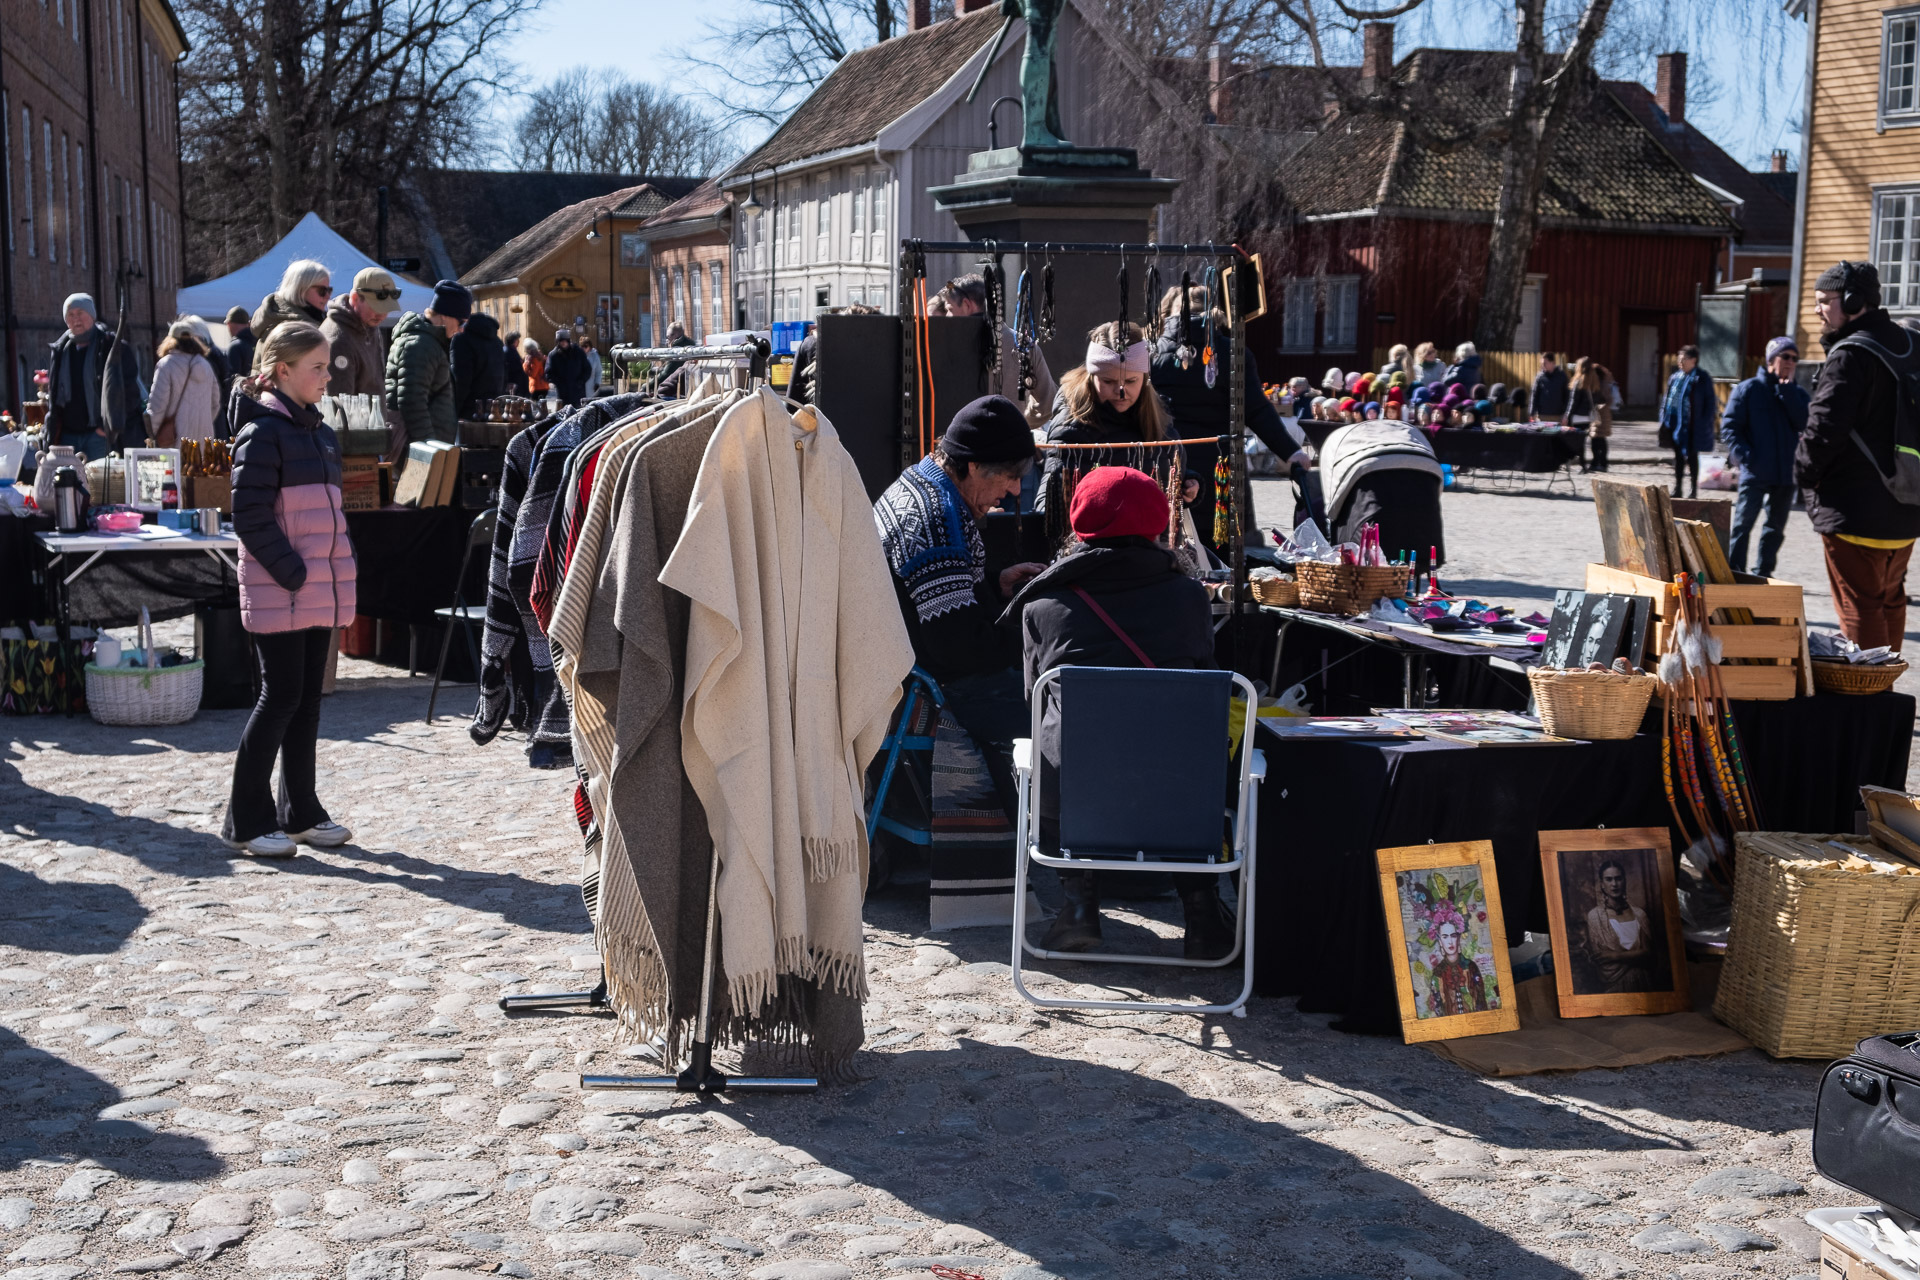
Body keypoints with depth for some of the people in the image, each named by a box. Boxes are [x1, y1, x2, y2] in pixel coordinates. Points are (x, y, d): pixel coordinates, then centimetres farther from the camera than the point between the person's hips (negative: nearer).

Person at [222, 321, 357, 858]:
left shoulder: (318, 431, 15)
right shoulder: (263, 432, -11)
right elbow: (250, 517, -16)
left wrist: (339, 568, 11)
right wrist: (293, 573, -17)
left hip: (320, 591, 8)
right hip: (278, 593, -8)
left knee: (307, 697, 12)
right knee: (281, 697, -5)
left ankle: (300, 812, 21)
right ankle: (246, 820, 5)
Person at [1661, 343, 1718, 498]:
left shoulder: (1702, 379, -6)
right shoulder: (1675, 377, 10)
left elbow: (1710, 403, -6)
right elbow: (1666, 399, 14)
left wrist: (1705, 425, -12)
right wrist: (1664, 422, 7)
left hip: (1692, 427, -5)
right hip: (1675, 425, 5)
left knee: (1692, 457, 2)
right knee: (1678, 456, 11)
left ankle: (1693, 490, 11)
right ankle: (1677, 489, 18)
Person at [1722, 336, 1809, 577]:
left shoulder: (1797, 393, 10)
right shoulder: (1748, 389, 0)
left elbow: (1803, 424, -7)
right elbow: (1730, 426, -4)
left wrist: (1787, 389, -10)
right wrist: (1744, 455, -19)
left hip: (1786, 474, 4)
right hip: (1755, 473, -4)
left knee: (1776, 527, 11)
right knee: (1743, 524, -9)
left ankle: (1763, 573, 21)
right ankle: (1735, 573, -4)